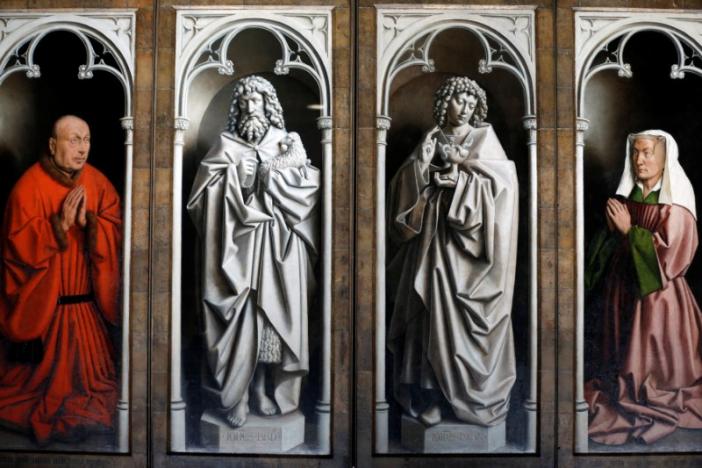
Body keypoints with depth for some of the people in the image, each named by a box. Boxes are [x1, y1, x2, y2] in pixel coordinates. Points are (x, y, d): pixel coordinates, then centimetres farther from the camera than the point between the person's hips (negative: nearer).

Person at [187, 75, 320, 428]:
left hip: (278, 246, 2)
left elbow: (310, 186, -1)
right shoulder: (226, 144, 7)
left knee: (273, 315, 3)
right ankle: (235, 396, 4)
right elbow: (205, 194, -2)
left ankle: (263, 389, 15)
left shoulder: (288, 142, 10)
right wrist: (235, 178, -13)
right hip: (240, 244, -1)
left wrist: (271, 174, -7)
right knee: (239, 319, -4)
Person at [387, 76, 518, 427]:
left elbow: (503, 182, -7)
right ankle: (431, 393, 9)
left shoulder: (484, 137, 4)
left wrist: (463, 170, -13)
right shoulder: (430, 139, 12)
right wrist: (422, 161, -12)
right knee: (432, 311, 2)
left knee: (467, 315, -3)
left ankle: (474, 393, 6)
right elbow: (407, 185, 4)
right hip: (433, 240, 3)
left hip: (468, 240, -2)